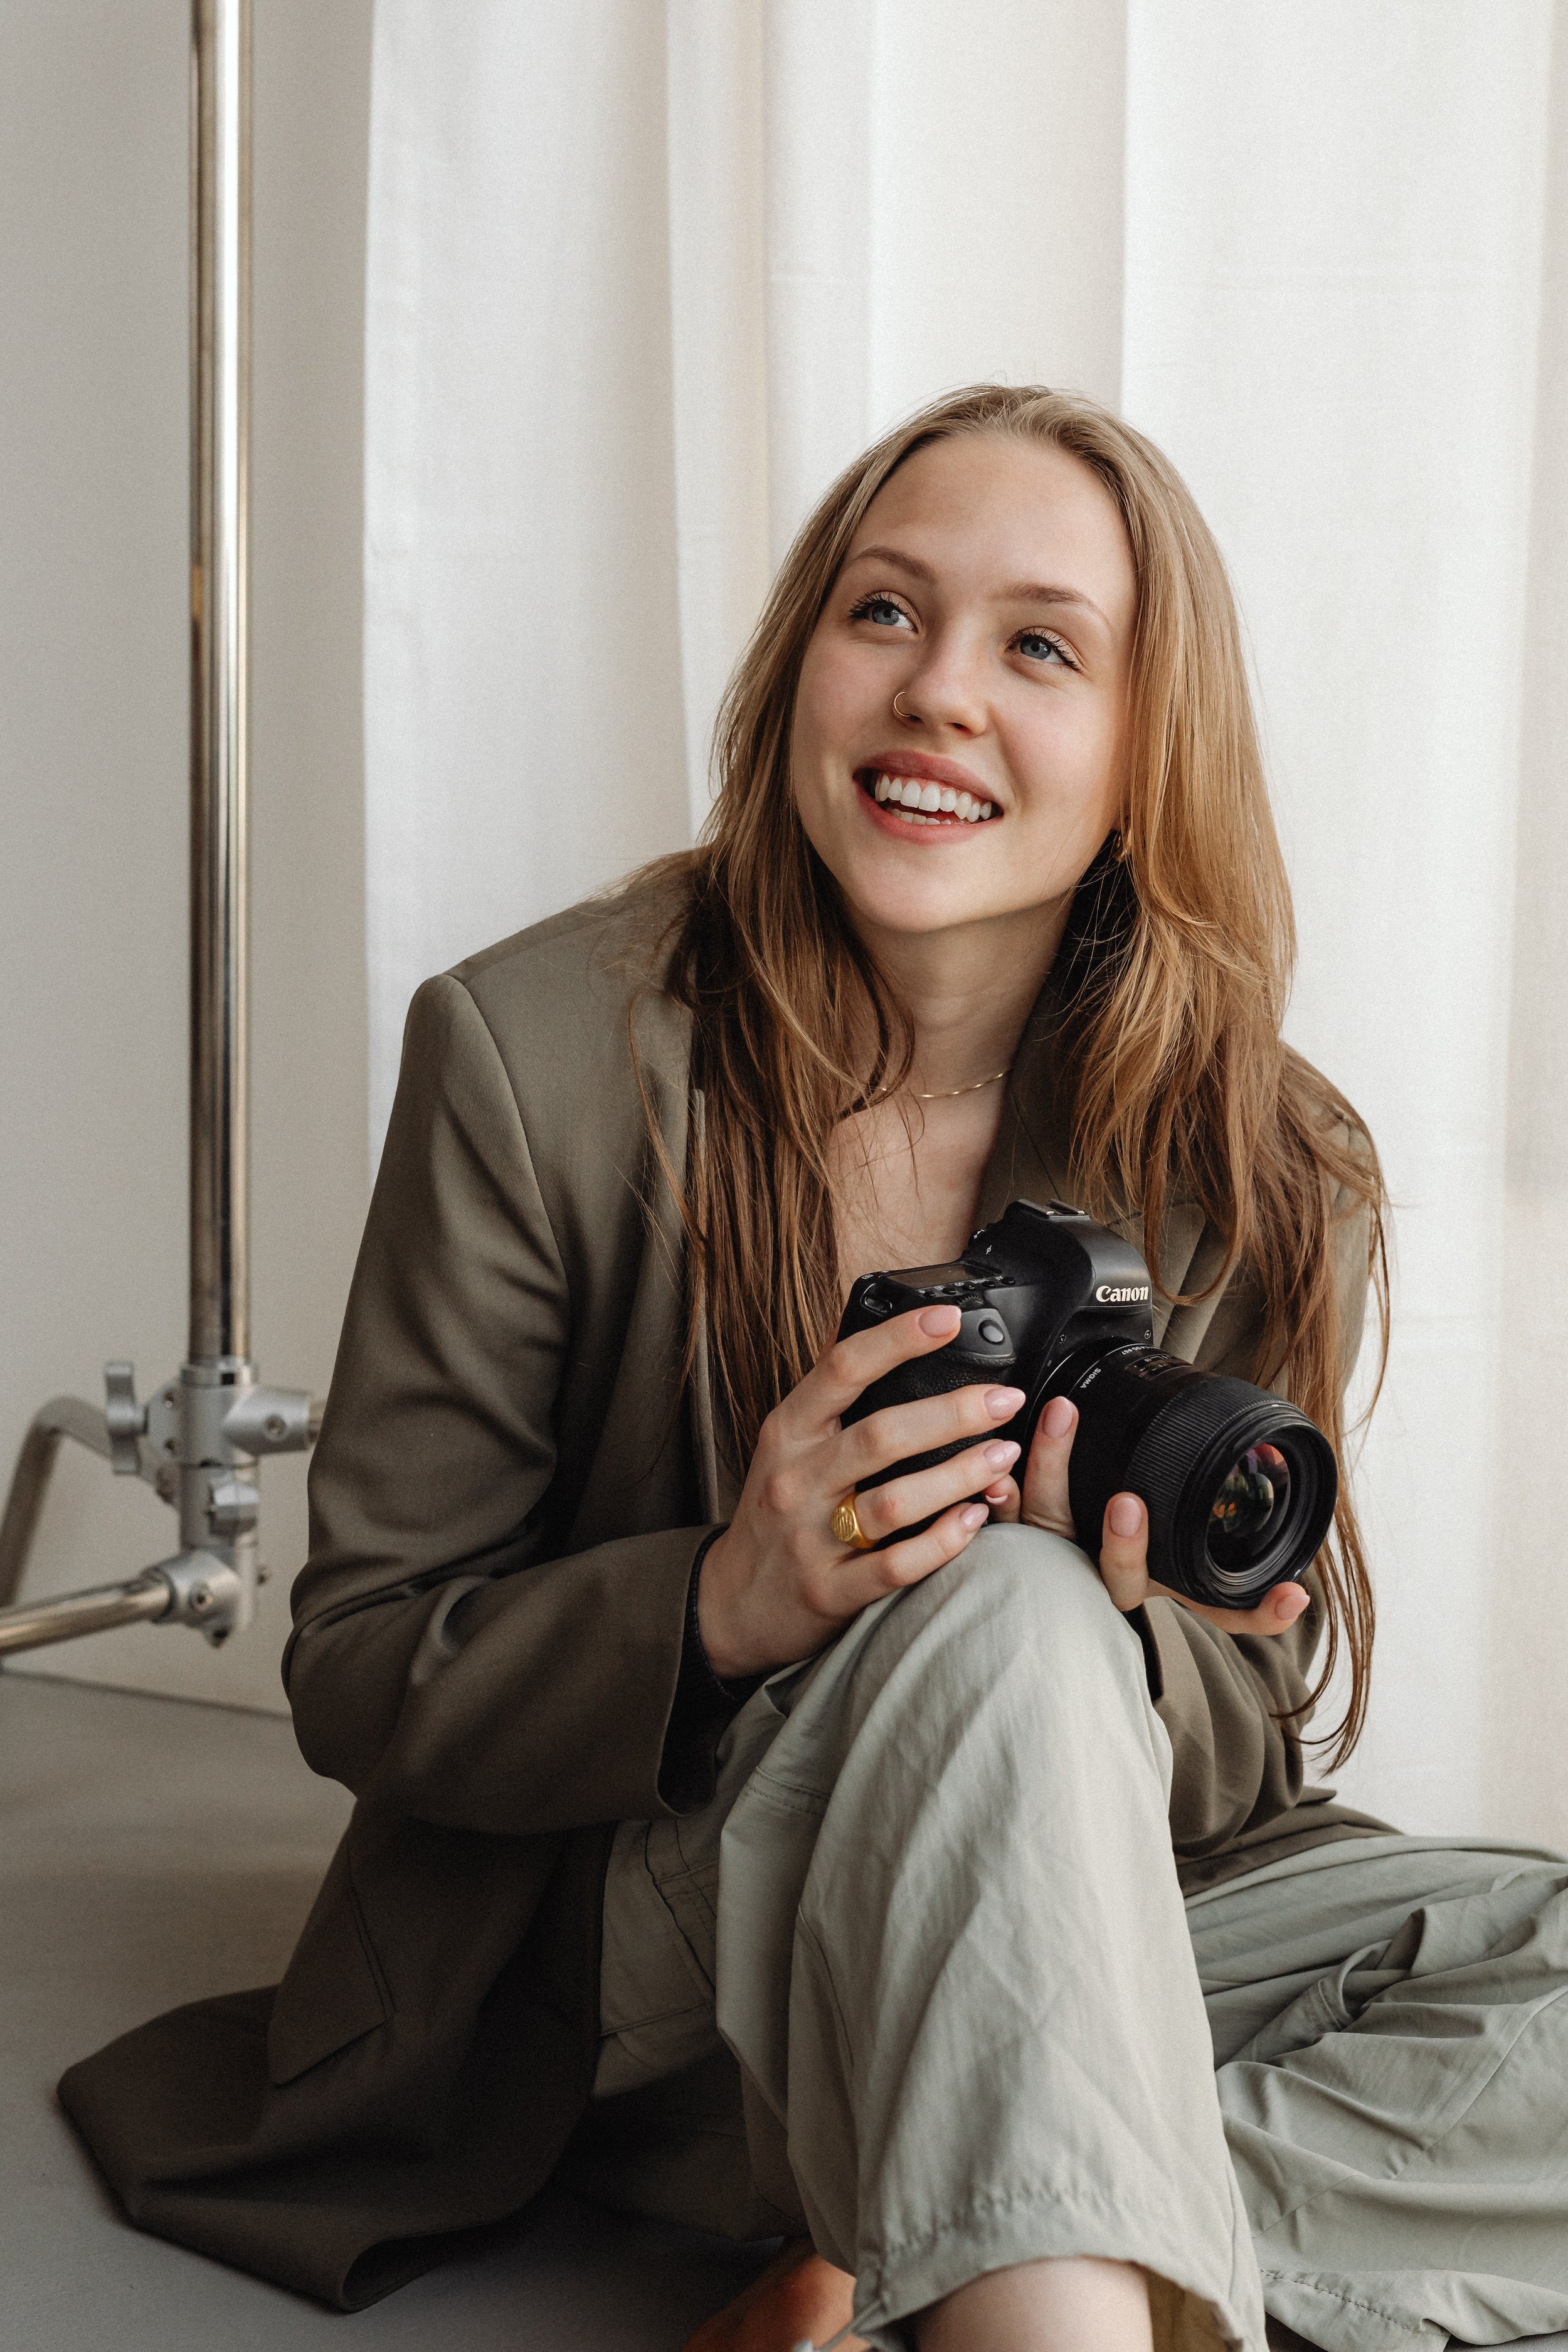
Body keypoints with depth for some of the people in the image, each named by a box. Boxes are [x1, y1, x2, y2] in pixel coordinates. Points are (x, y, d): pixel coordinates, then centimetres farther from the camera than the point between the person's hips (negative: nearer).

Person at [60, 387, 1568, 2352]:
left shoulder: (1261, 1173, -7)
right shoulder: (537, 1053, -13)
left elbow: (1254, 1743, 0)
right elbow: (361, 1671, -9)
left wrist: (1124, 1637, -25)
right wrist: (722, 1605, -29)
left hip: (1089, 1926, 5)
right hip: (633, 1955, -4)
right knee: (1001, 1609, -33)